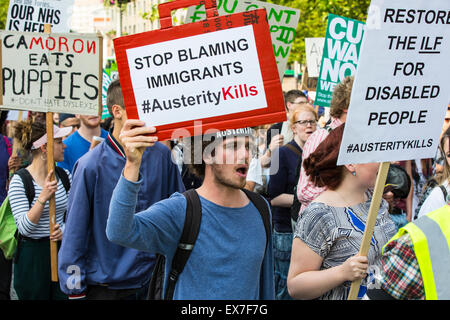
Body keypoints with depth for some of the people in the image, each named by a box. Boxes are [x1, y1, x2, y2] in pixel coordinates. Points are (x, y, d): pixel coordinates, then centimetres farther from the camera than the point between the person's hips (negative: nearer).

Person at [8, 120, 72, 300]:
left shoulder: (65, 176, 4)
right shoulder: (19, 181, -11)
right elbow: (24, 228, -17)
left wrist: (64, 230, -10)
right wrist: (43, 198, -28)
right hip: (32, 256, -4)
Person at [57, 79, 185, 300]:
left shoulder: (162, 155, -3)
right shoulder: (92, 165, -13)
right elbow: (74, 231, -9)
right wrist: (75, 291, -8)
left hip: (154, 280, 4)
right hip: (105, 287, -3)